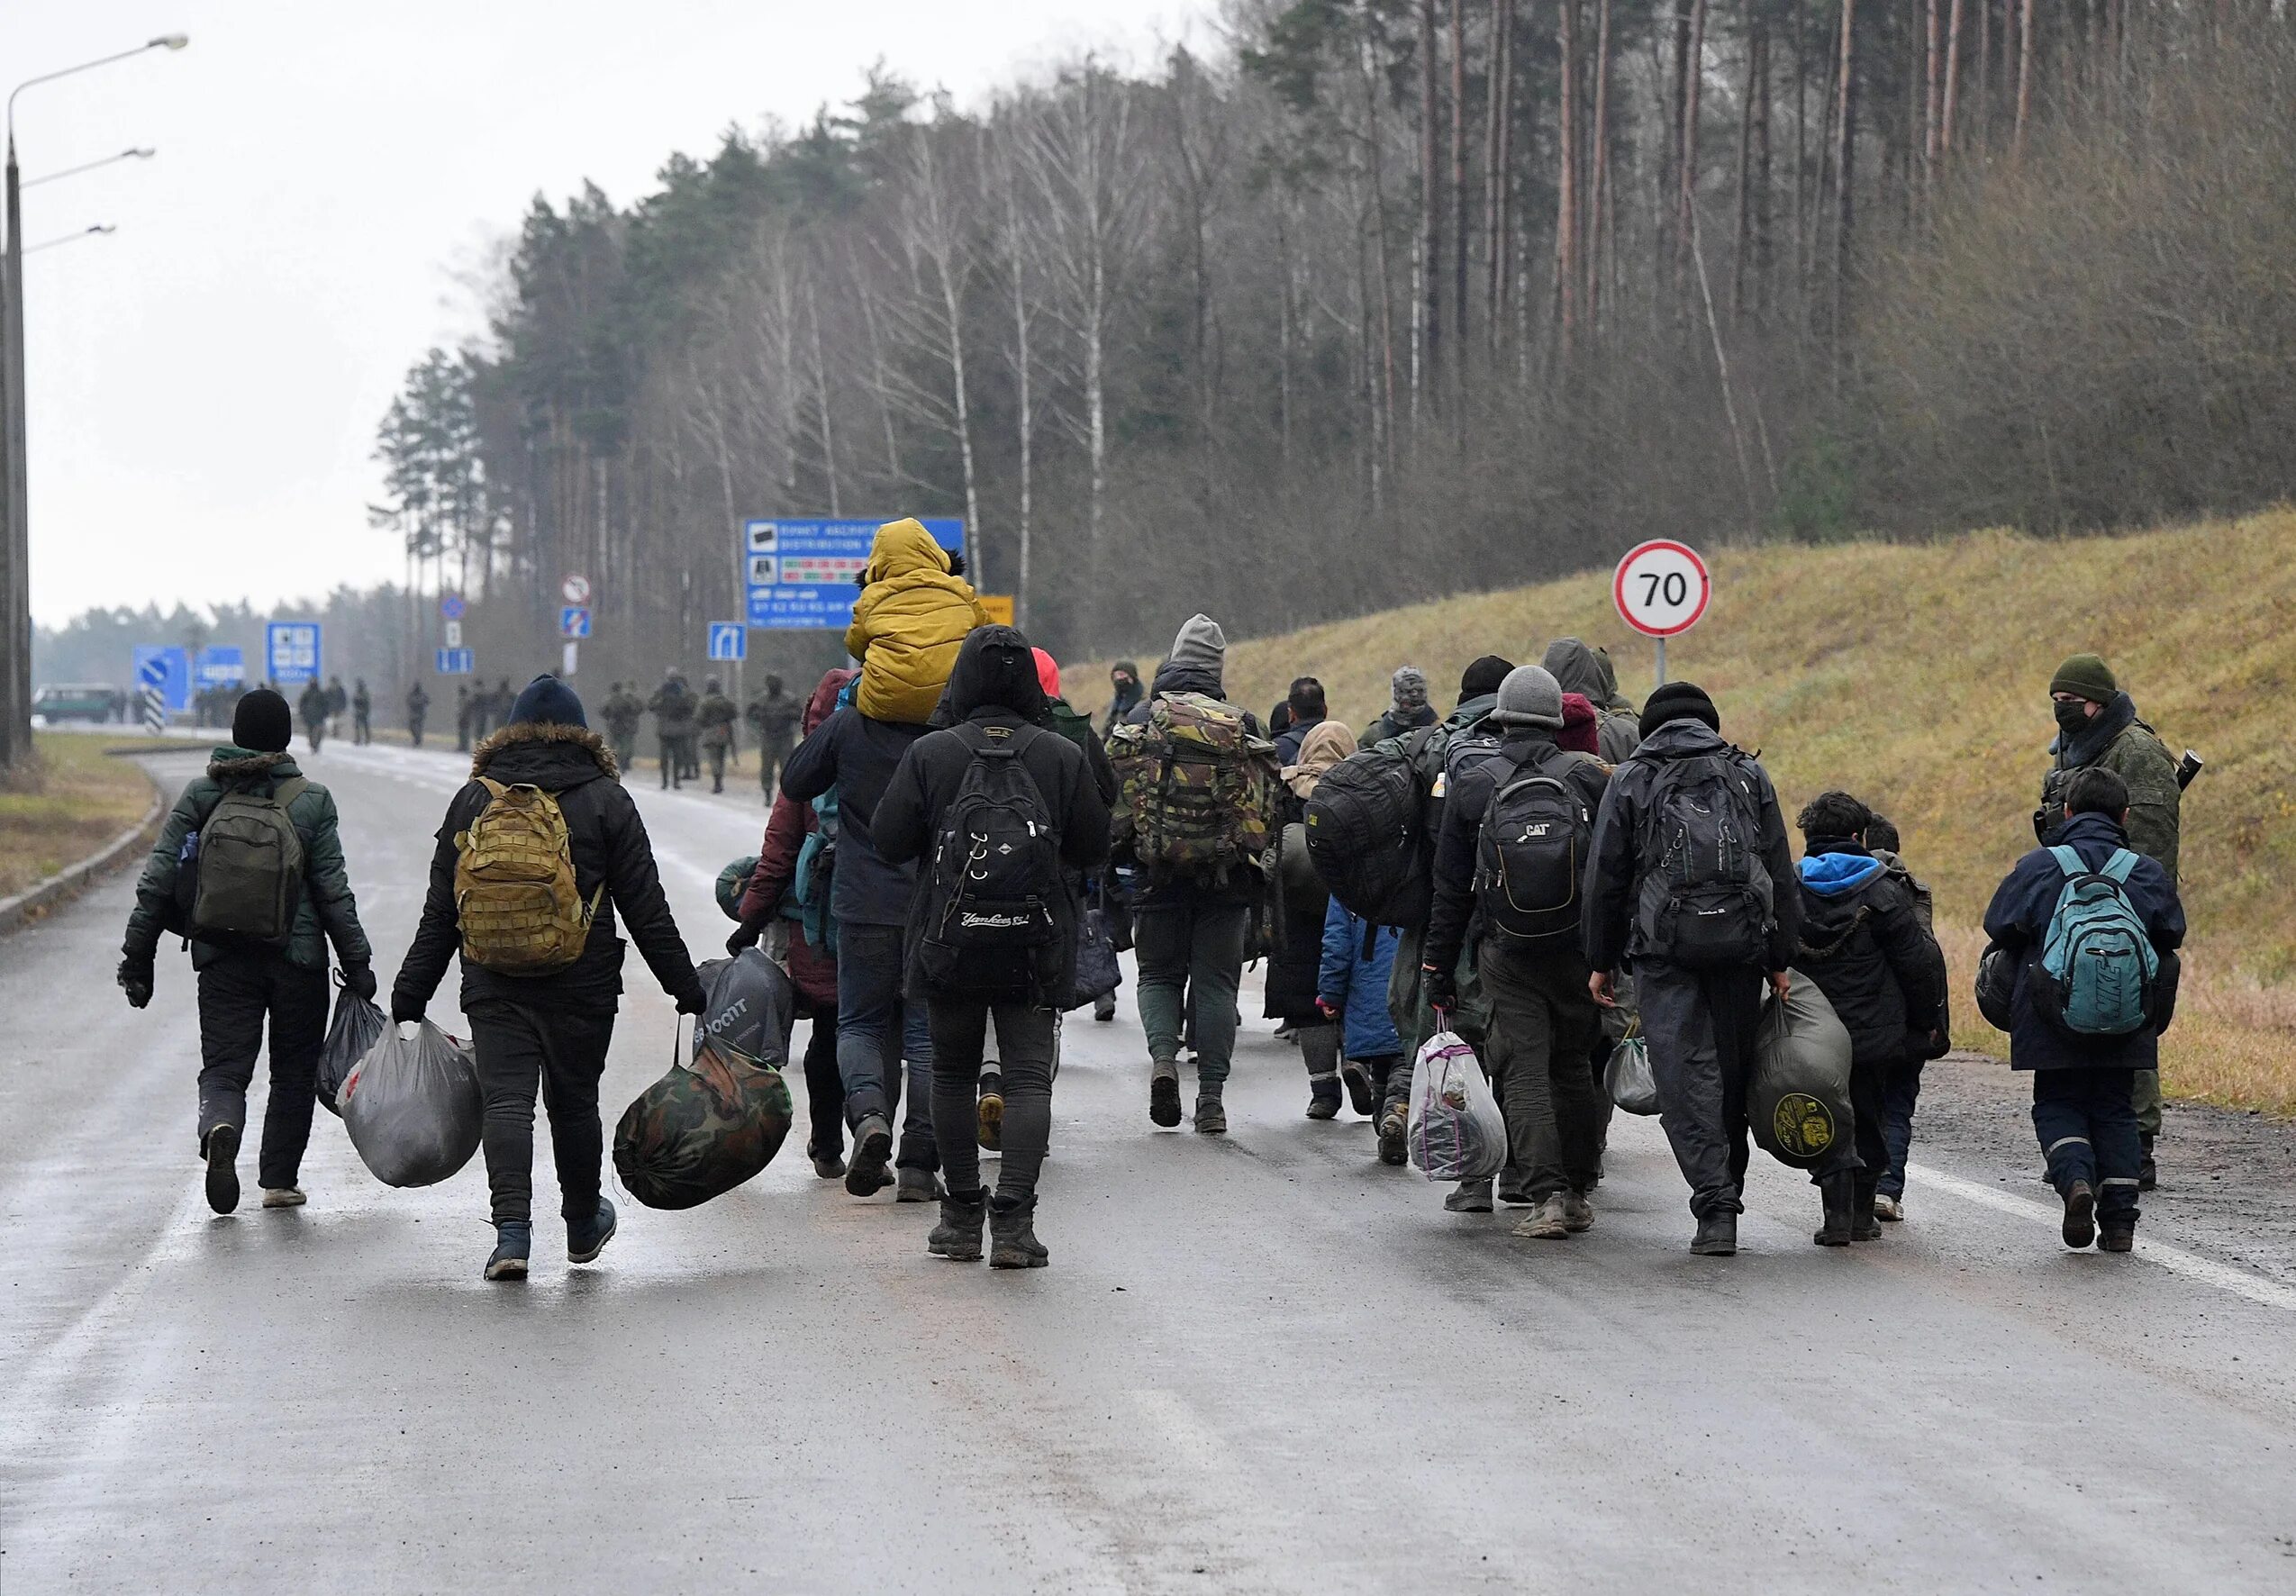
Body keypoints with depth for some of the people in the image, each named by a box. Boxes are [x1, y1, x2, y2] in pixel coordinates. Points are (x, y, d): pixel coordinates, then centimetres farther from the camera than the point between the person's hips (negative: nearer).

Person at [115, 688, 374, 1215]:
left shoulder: (200, 795, 1)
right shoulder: (310, 800, -4)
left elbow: (157, 881, -1)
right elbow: (333, 892, -6)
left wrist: (137, 957, 5)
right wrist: (356, 963, 1)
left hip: (222, 958, 1)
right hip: (298, 956, -1)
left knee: (223, 1067, 2)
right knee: (294, 1071, 15)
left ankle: (219, 1130, -30)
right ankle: (279, 1181, 15)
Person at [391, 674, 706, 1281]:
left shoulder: (473, 799, 7)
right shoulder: (606, 799, 3)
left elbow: (439, 914, 6)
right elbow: (646, 909, 1)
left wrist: (409, 999, 11)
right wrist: (687, 988, 7)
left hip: (493, 985, 0)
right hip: (581, 984, 0)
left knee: (506, 1102, -3)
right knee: (574, 1102, 14)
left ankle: (512, 1231, -18)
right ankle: (583, 1225, 31)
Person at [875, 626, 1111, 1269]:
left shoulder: (929, 754, -6)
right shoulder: (1064, 757, -3)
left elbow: (891, 842, -3)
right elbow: (1094, 848, 3)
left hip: (950, 943, 0)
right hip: (1036, 950, 0)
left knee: (953, 1075, 13)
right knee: (1028, 1077, 0)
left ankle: (961, 1218, 17)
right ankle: (1014, 1221, -12)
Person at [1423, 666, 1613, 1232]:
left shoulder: (1472, 782, -1)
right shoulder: (1589, 777, -1)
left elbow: (1450, 885, 3)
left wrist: (1438, 966, 9)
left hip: (1508, 952, -1)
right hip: (1579, 948, 1)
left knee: (1524, 1070, -1)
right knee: (1572, 1066, 14)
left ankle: (1546, 1194, -13)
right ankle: (1578, 1193, 19)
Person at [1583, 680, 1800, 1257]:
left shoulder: (1630, 780, 7)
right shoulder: (1749, 775, 13)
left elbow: (1603, 878, 5)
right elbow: (1782, 875, 12)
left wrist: (1601, 962, 12)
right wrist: (1780, 960, 15)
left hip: (1663, 944, -2)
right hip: (1741, 943, 2)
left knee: (1686, 1074, -3)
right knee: (1733, 1069, 12)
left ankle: (1715, 1204, -13)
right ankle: (1728, 1188, 19)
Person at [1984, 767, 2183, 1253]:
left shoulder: (2038, 866, -4)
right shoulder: (2149, 873, 2)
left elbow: (2000, 927, 1)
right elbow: (2171, 938, 9)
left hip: (2053, 1014, -2)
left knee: (2057, 1104, 12)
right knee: (2114, 1109, 14)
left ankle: (2075, 1177, -17)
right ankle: (2118, 1219, 6)